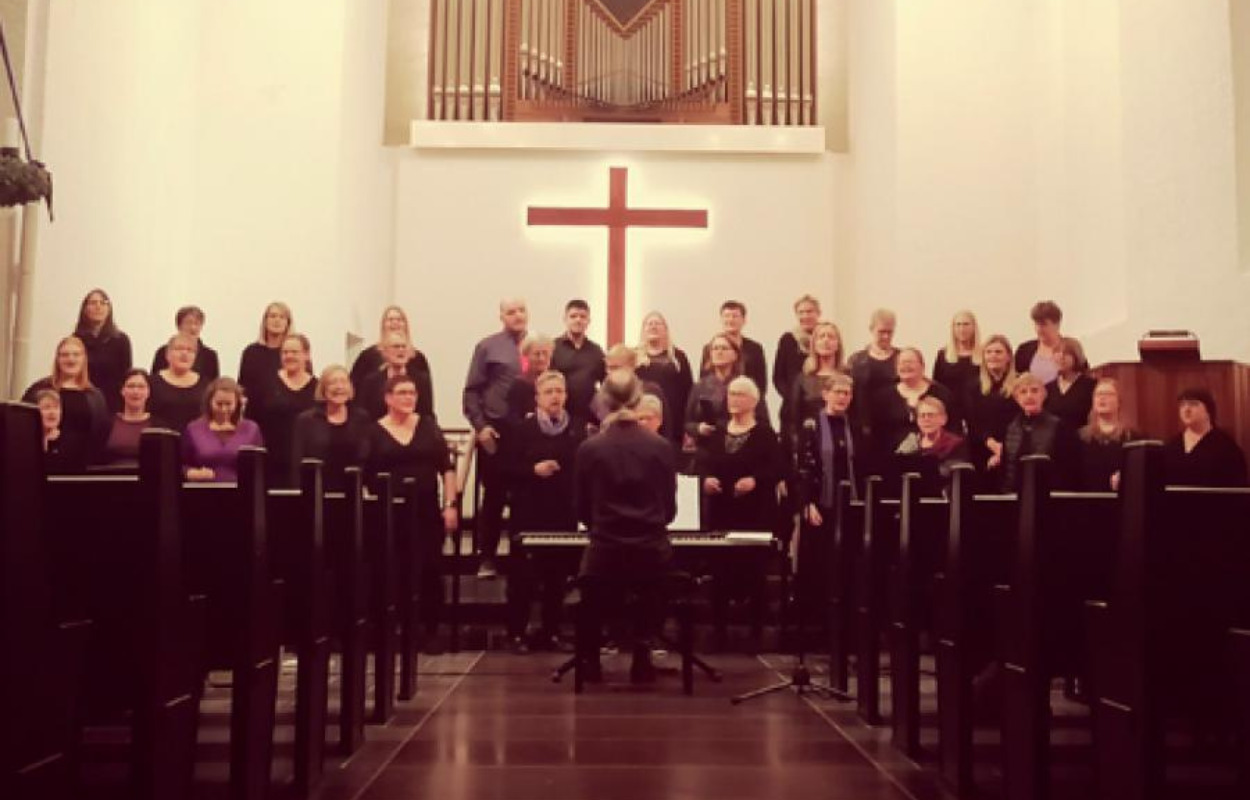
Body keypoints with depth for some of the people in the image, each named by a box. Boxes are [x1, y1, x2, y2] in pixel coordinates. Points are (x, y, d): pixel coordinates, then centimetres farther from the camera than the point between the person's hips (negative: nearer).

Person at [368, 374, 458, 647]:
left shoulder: (428, 425, 5)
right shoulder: (374, 432, 1)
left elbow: (447, 467, 5)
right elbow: (366, 476, 1)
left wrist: (450, 505, -3)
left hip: (428, 511, 1)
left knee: (430, 570, 1)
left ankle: (431, 631, 12)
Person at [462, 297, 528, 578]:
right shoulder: (488, 347, 2)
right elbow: (471, 391, 0)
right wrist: (480, 426, -9)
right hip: (496, 431, -2)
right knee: (493, 496, 4)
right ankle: (487, 558, 12)